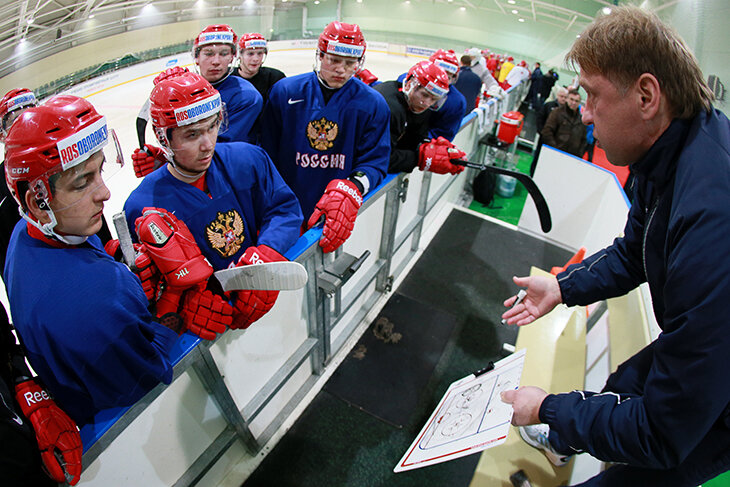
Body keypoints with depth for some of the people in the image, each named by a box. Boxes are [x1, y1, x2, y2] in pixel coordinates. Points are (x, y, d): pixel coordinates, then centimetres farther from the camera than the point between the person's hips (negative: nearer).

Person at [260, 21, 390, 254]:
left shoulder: (372, 104, -6)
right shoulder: (285, 91, -5)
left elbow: (375, 161, -8)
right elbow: (268, 152, -1)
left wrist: (349, 192, -28)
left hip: (335, 217, 0)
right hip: (286, 210, 1)